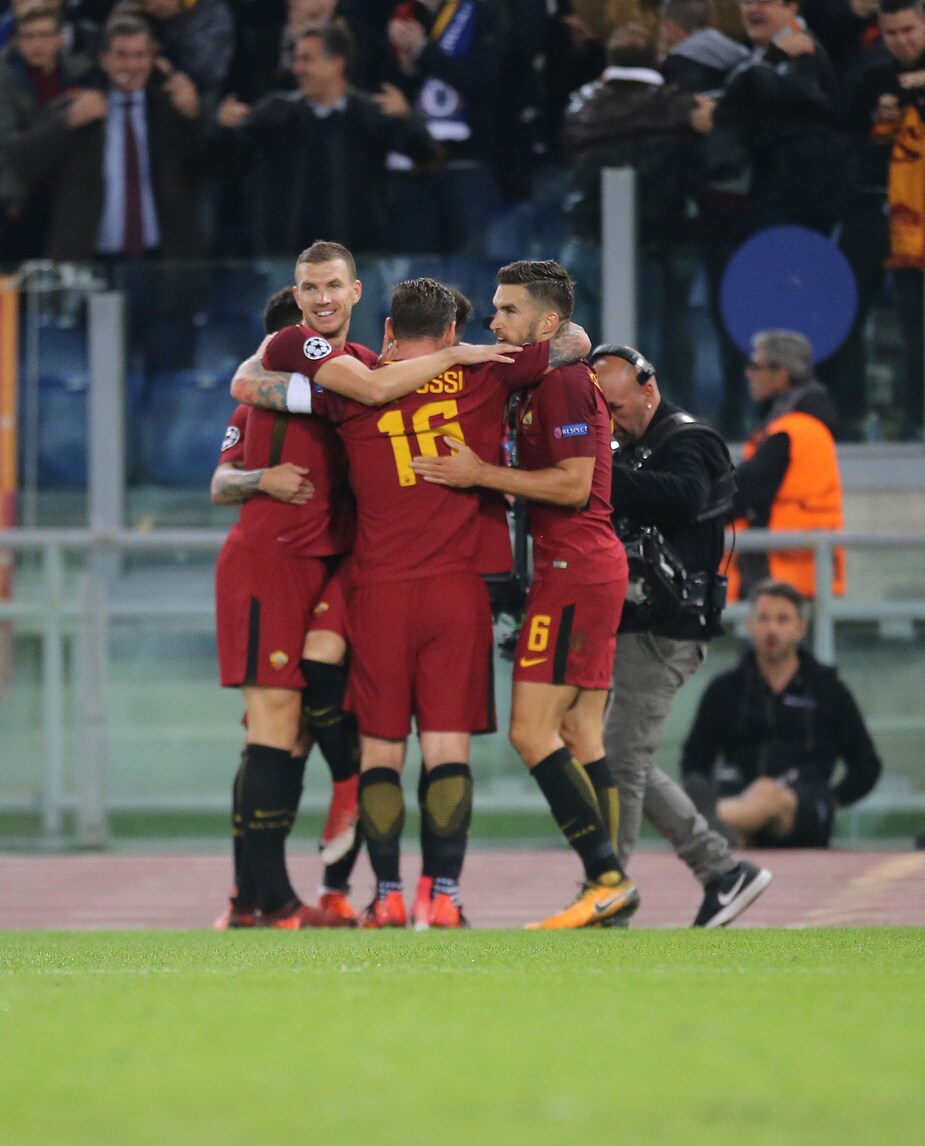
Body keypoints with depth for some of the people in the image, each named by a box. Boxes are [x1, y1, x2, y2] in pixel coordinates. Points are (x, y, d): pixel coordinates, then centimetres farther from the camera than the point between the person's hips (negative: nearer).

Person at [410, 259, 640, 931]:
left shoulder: (563, 382, -12)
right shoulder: (545, 381, 20)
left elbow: (573, 483, -19)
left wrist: (482, 475, -16)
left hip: (574, 568, -11)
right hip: (591, 567, 11)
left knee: (532, 731, -13)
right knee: (580, 738, 8)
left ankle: (607, 878, -15)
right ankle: (608, 893, 6)